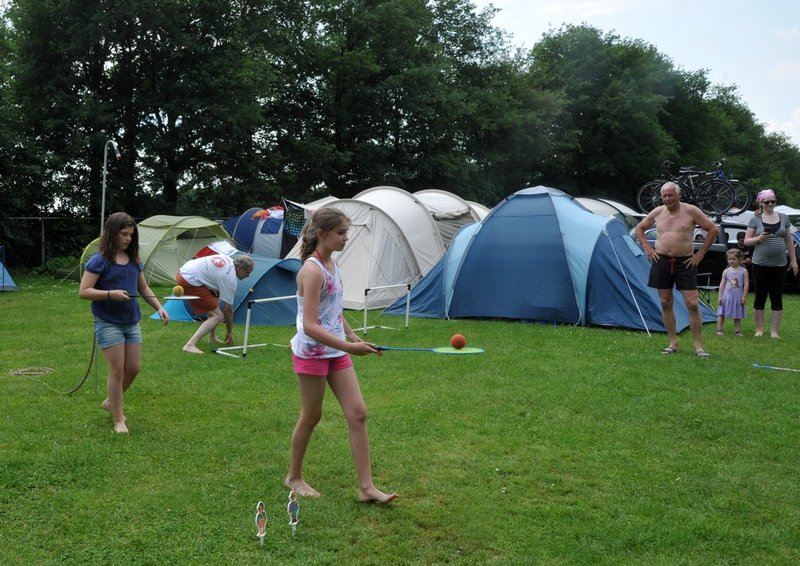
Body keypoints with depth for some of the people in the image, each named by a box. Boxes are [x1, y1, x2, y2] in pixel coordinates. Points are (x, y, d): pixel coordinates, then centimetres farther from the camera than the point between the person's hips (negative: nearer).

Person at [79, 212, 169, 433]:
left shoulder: (134, 260, 7)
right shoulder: (99, 261, -11)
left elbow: (143, 288, 17)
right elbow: (83, 292, -15)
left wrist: (159, 308, 4)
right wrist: (111, 294, -26)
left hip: (132, 322, 6)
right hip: (108, 323, -6)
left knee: (133, 368, 8)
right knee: (117, 370, -4)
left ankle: (110, 402, 32)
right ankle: (118, 420, 8)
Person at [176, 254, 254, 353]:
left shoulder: (228, 259, 11)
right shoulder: (230, 278, -11)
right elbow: (228, 309, -6)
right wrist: (230, 332, 6)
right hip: (190, 282, -11)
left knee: (215, 298, 26)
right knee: (217, 315, -10)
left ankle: (212, 338, 29)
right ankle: (190, 345, -20)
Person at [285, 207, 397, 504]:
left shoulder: (332, 265, 6)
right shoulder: (312, 271, -20)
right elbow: (310, 326, -26)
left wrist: (353, 337, 16)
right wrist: (349, 347, -30)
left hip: (336, 352, 8)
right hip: (311, 353, -8)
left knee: (358, 413, 2)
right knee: (311, 416, 7)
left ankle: (366, 486, 6)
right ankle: (294, 477, 29)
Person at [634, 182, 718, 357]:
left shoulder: (691, 211, -4)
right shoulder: (657, 212, 5)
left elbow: (712, 230, 1)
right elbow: (639, 229, 20)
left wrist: (700, 254, -3)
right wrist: (647, 248, 7)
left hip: (685, 262, -3)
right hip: (661, 262, 3)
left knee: (692, 304, -7)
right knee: (665, 304, 5)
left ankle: (698, 346, 2)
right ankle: (673, 343, 16)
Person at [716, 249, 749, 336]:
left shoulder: (743, 271, -1)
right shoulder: (726, 271, 3)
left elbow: (746, 285, -2)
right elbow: (722, 284, 3)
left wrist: (744, 297, -6)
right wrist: (720, 296, -2)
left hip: (738, 297, -1)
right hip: (726, 296, 1)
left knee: (737, 316, 6)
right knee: (721, 314, -2)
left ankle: (738, 331, 11)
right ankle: (719, 330, 1)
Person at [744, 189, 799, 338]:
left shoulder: (783, 218, 9)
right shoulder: (755, 220, 2)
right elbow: (746, 241, 3)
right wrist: (759, 238, -16)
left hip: (779, 265, 2)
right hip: (760, 264, -2)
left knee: (777, 298, 3)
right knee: (760, 297, 2)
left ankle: (774, 331, 8)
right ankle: (759, 329, 11)